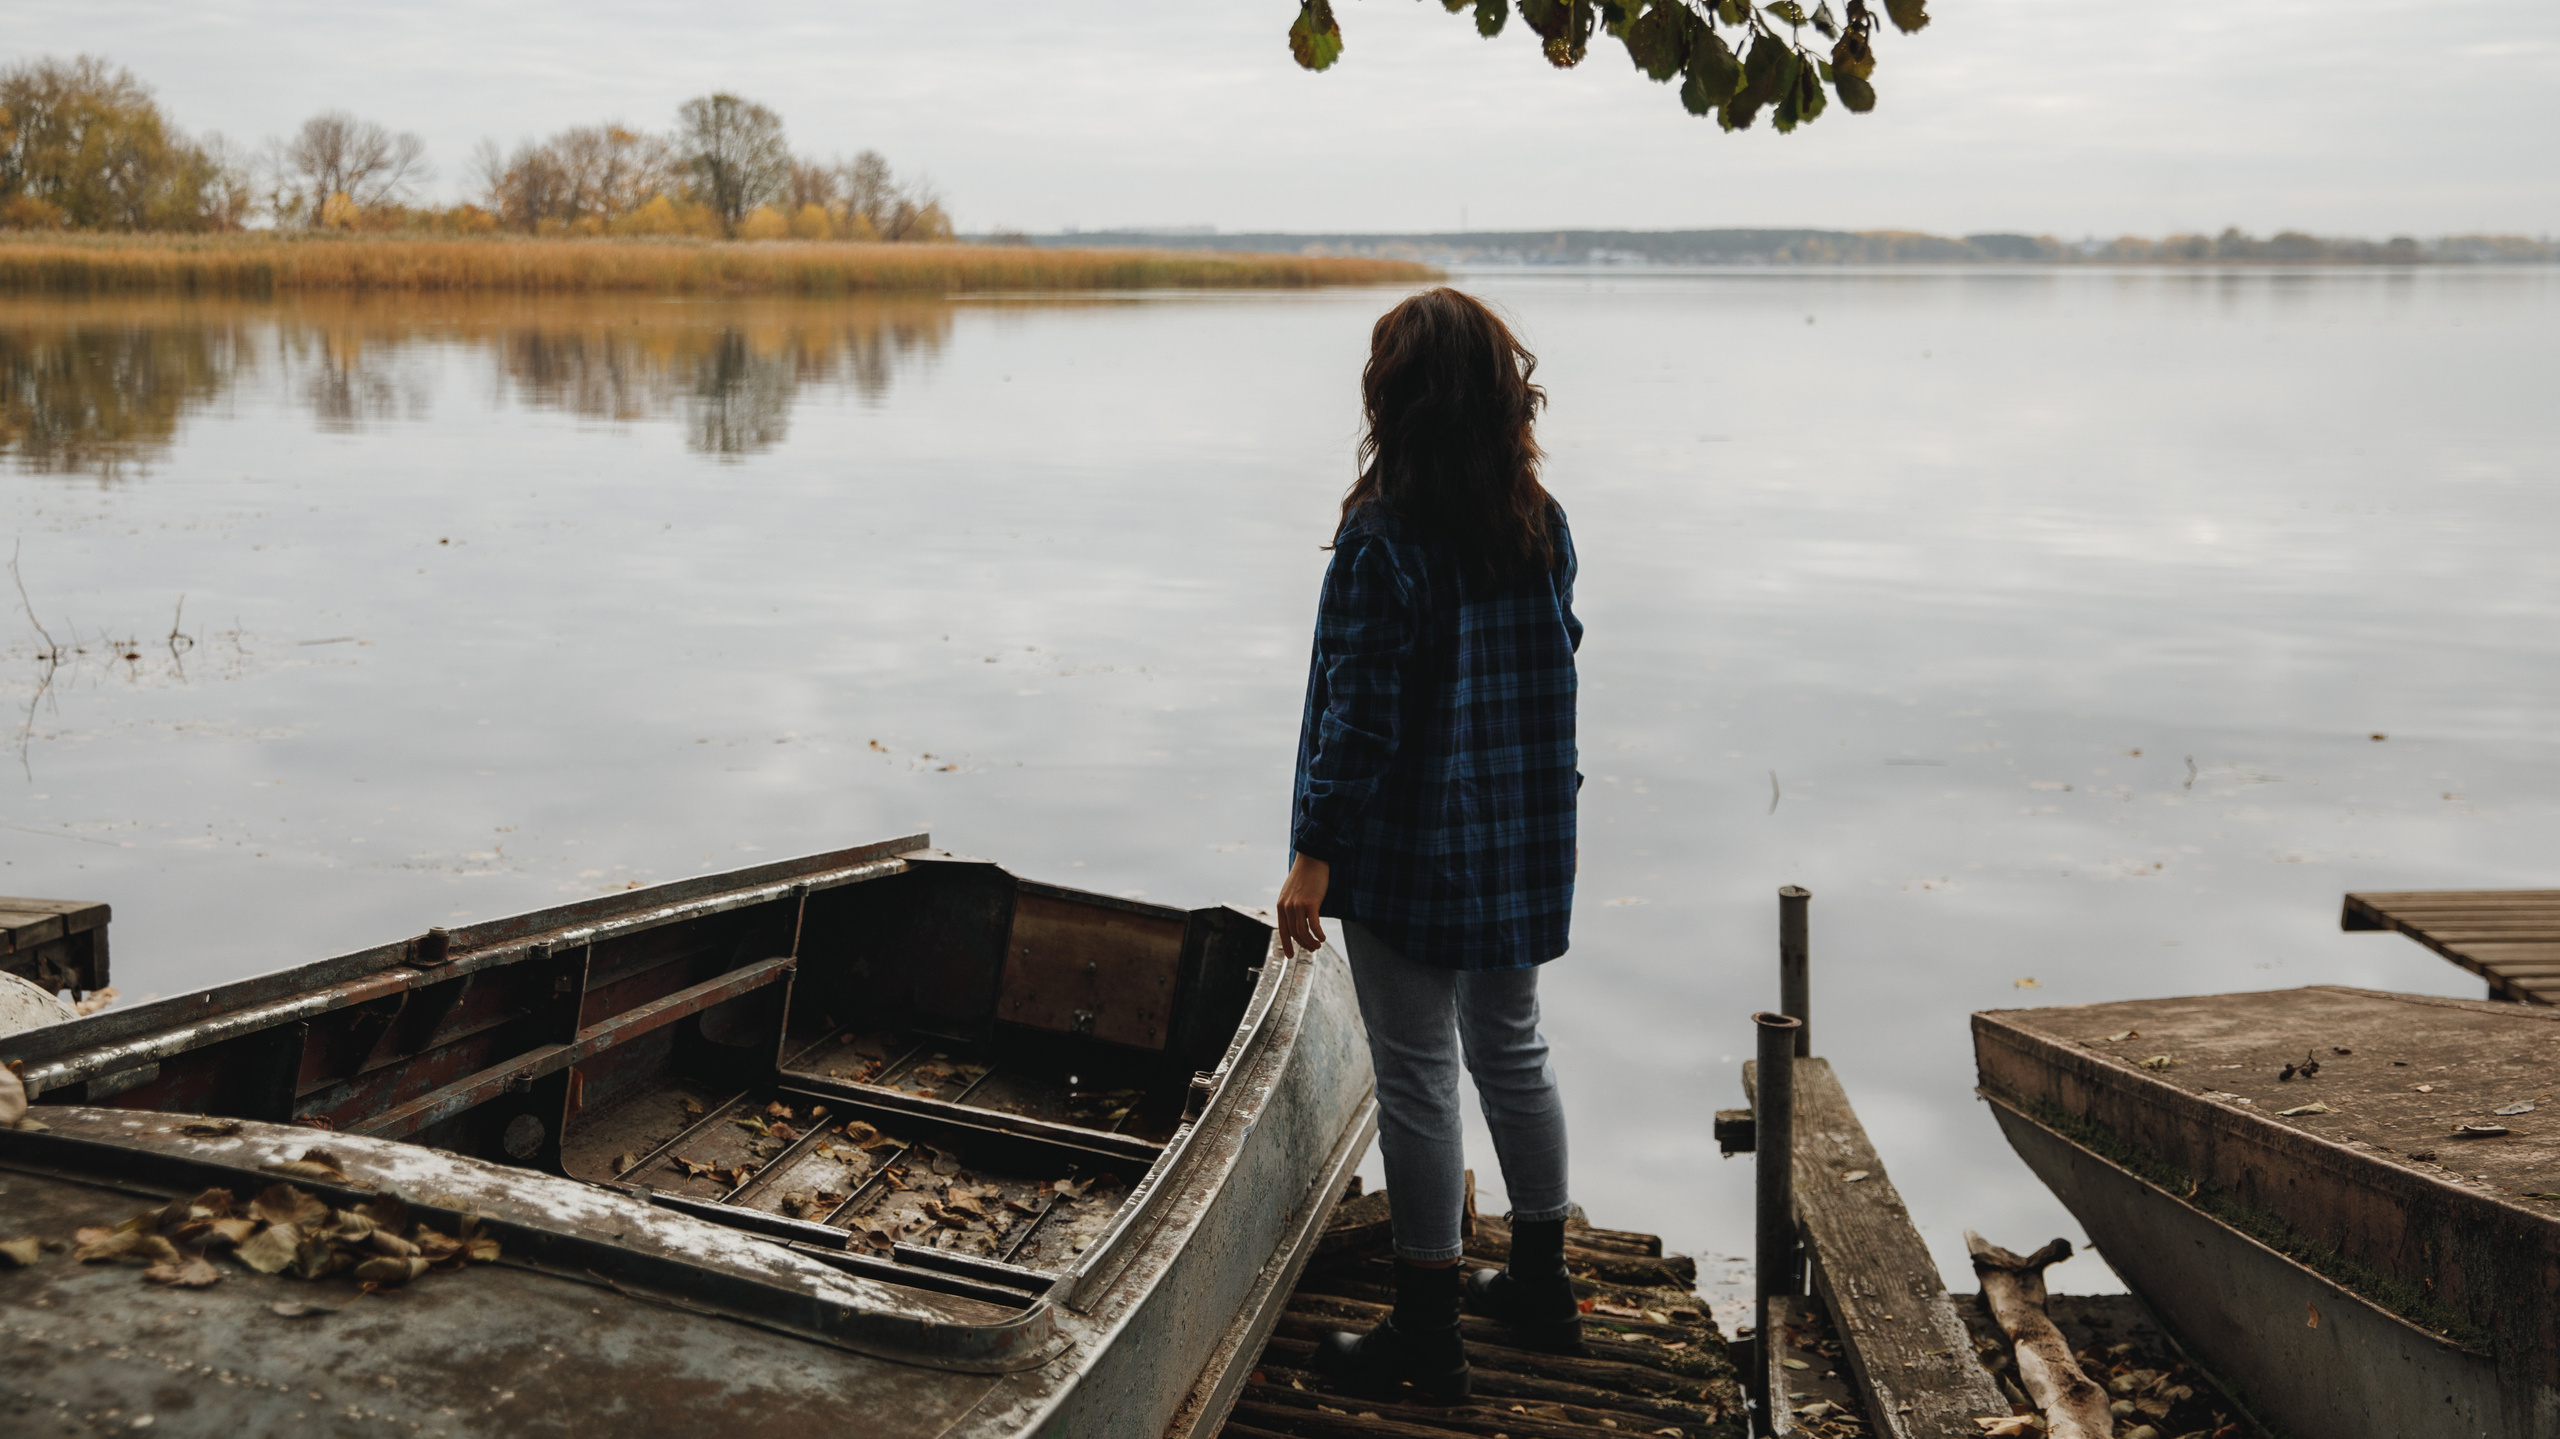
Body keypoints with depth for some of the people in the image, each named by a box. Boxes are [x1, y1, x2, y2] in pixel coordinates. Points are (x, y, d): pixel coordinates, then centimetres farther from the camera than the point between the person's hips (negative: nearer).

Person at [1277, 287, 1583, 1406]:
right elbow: (1555, 663, 9)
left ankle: (1427, 1335, 14)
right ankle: (1540, 1287, 33)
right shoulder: (1542, 526, 2)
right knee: (1512, 1052, 20)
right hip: (1523, 845, 7)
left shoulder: (1384, 537, -18)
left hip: (1408, 849, -7)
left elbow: (1361, 710, -19)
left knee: (1417, 1078, 3)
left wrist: (1314, 854, -14)